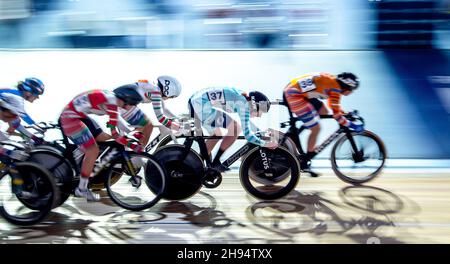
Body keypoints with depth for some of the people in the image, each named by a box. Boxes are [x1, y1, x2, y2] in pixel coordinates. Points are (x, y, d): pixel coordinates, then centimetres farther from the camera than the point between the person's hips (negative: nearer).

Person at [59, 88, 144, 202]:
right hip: (70, 117, -10)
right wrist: (132, 145, -16)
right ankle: (82, 190, 2)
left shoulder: (112, 98, 4)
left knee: (104, 138, 10)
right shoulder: (111, 103, -24)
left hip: (80, 115, 10)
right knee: (93, 151, -10)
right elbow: (114, 134, -23)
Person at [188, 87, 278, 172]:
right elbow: (247, 134, -14)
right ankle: (215, 163, 2)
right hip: (201, 105, -10)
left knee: (217, 134, 24)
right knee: (235, 129, -6)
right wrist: (265, 144, -3)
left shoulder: (241, 96, 17)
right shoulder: (243, 104, -10)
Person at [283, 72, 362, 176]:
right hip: (293, 95, -10)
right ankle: (304, 163, 6)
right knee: (316, 129, -6)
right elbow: (336, 114, -18)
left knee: (323, 112, 20)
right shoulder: (335, 88, -15)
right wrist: (353, 126, -10)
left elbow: (334, 105, 30)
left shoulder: (333, 81, 13)